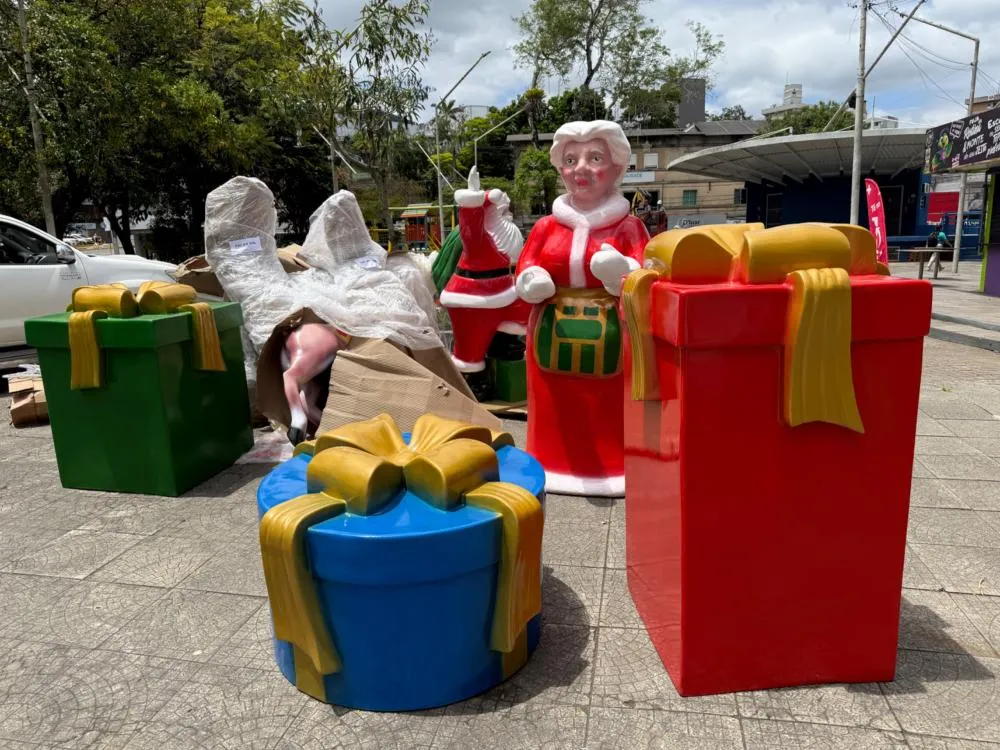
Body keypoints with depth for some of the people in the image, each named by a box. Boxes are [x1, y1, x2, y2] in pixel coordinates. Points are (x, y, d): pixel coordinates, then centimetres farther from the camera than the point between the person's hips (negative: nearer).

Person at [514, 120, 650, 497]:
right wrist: (532, 283, -17)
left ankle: (614, 467, 21)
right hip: (553, 336, 3)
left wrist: (620, 272, -30)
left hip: (610, 338, -2)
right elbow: (524, 275, 6)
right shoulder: (547, 226, 7)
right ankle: (555, 466, 26)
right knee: (558, 416, 11)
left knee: (610, 414, 5)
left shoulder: (629, 226, 1)